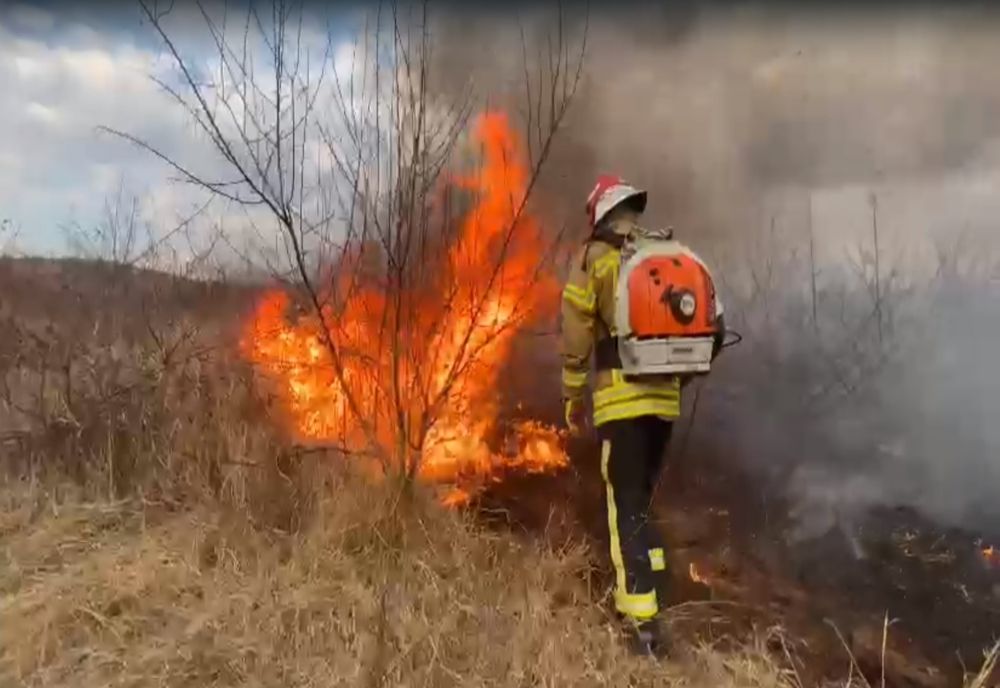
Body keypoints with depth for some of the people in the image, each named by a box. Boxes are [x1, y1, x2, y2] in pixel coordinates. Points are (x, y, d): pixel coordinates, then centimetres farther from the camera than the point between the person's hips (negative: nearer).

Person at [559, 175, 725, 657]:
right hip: (664, 396, 6)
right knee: (640, 496, 20)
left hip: (620, 397, -5)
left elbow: (576, 335, -4)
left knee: (627, 506, -2)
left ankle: (644, 623, -5)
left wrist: (572, 397, 4)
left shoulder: (593, 257, -1)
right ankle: (634, 597, 31)